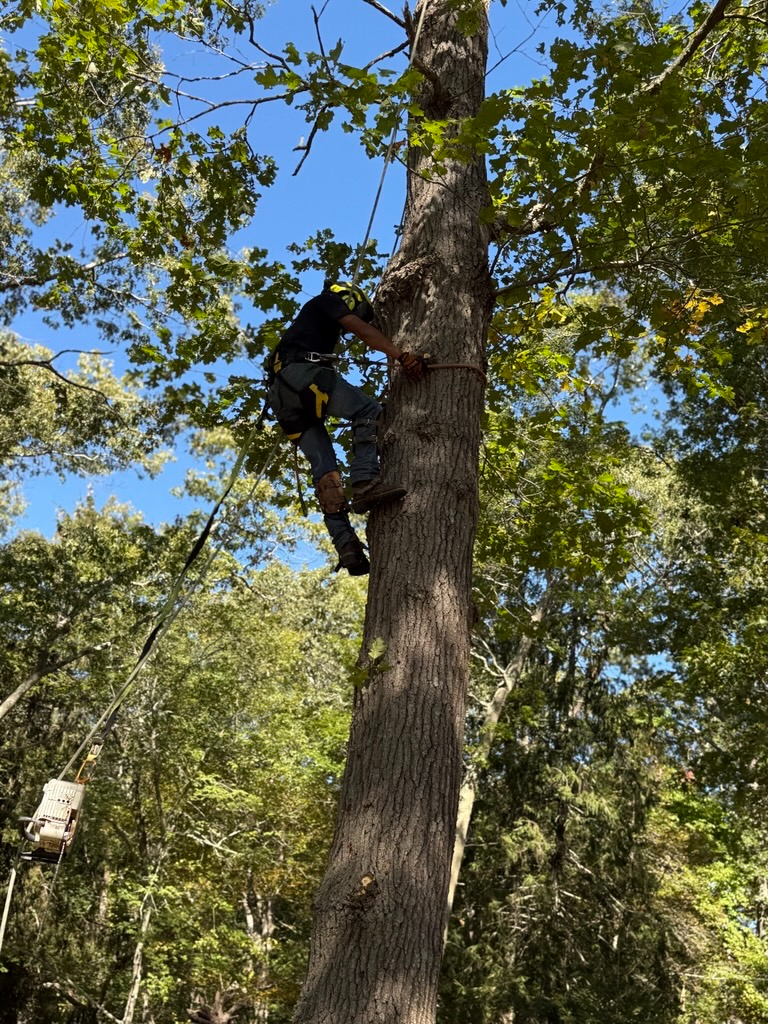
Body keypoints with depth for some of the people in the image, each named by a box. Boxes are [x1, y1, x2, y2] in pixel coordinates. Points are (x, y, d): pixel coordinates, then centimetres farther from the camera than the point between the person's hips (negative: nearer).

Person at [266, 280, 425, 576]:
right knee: (369, 411, -11)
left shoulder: (311, 318, 42)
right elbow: (361, 330, -1)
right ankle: (365, 483, -30)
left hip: (280, 391, 8)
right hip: (301, 372, -8)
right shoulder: (327, 300, 17)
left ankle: (346, 546, -13)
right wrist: (402, 355, -10)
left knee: (323, 466, -2)